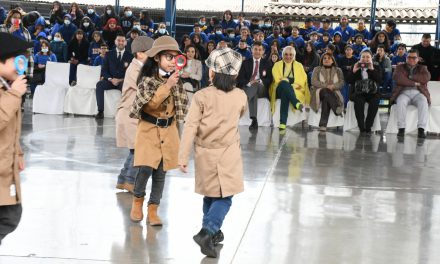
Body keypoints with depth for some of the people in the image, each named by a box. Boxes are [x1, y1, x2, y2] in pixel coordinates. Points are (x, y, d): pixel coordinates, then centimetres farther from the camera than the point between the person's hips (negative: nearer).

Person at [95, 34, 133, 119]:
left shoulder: (130, 56, 7)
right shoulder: (109, 54, 12)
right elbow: (104, 70, 5)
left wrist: (123, 80, -15)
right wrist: (111, 79, -14)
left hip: (123, 81, -2)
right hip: (111, 80, 2)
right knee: (99, 84, -28)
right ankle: (100, 111, -30)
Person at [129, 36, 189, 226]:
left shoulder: (175, 79, 4)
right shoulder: (147, 79, -12)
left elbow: (182, 103, 17)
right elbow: (151, 103, -25)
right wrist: (167, 85, -28)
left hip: (168, 131, 4)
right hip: (148, 129, -4)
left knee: (160, 172, 5)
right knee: (145, 168, -14)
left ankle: (153, 210, 15)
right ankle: (138, 199, 14)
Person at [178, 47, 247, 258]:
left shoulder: (202, 96, -10)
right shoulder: (241, 96, -4)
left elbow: (190, 127, -14)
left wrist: (183, 156, -10)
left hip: (205, 153, 1)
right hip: (228, 153, -1)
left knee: (211, 195, 18)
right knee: (225, 197, 3)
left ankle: (212, 232, 28)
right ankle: (207, 231, -16)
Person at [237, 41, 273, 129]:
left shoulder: (267, 64, 18)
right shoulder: (246, 63, 17)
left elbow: (269, 79, 6)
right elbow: (240, 78, 5)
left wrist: (260, 81, -16)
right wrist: (249, 83, -17)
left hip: (261, 89, -1)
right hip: (247, 87, 1)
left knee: (256, 85, -38)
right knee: (254, 94, -37)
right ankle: (254, 120, -47)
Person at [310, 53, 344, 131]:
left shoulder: (338, 71, 20)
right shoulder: (317, 69, 18)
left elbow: (341, 83, 6)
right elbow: (314, 82, 2)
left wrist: (333, 86, -16)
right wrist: (326, 86, -12)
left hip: (333, 92, 0)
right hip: (320, 91, 0)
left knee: (326, 99, -37)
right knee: (326, 93, -38)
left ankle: (323, 124, -46)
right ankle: (337, 111, -45)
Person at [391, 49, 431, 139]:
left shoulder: (422, 68, 21)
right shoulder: (400, 67, 18)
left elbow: (426, 78, -2)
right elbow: (397, 78, -5)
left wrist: (409, 77, -2)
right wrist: (414, 83, -7)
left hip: (418, 93, 1)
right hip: (403, 92, -1)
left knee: (423, 102, -33)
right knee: (401, 102, -36)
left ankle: (421, 129, -41)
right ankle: (401, 128, -37)